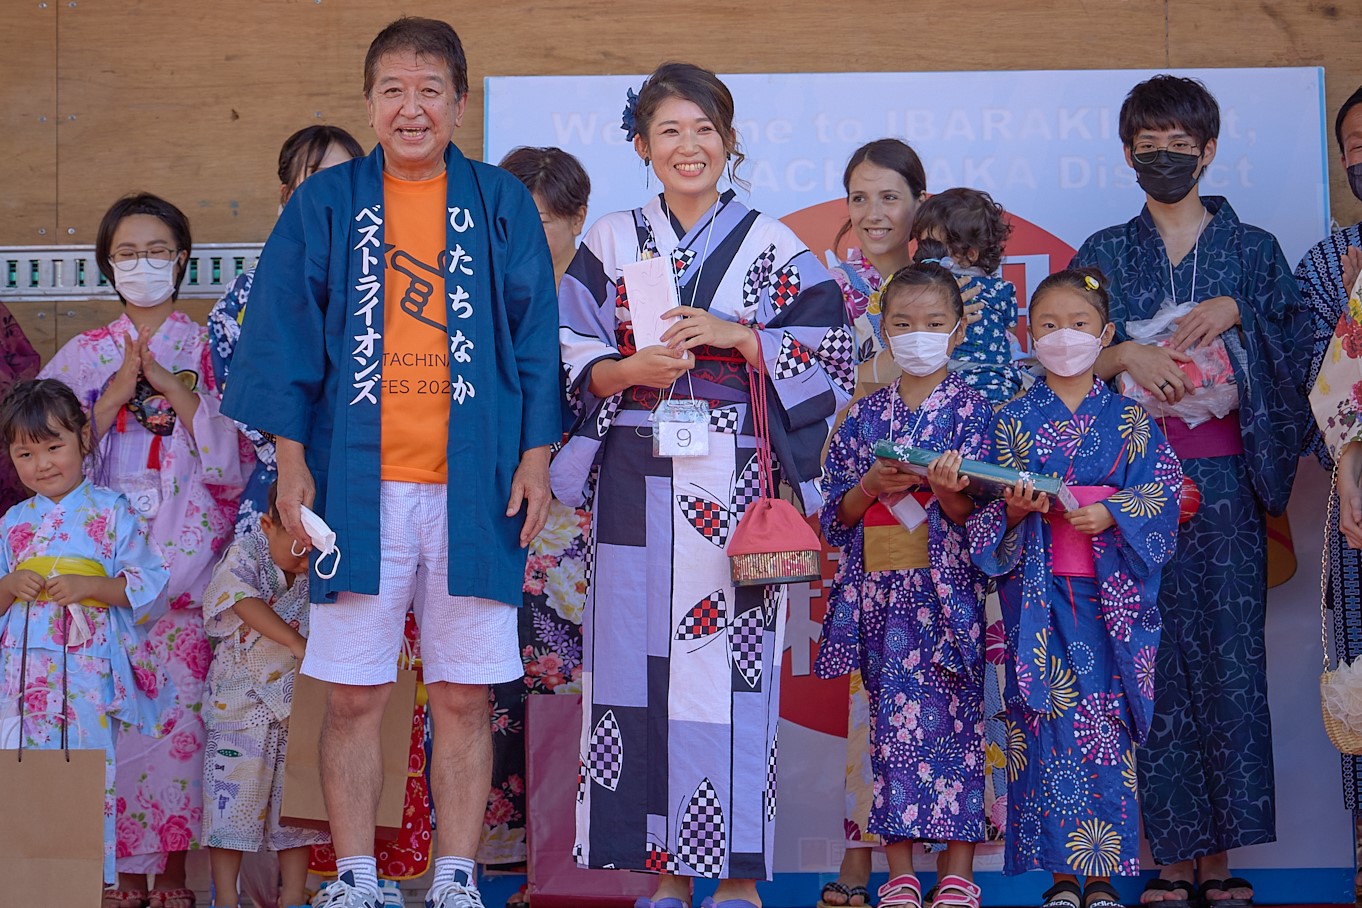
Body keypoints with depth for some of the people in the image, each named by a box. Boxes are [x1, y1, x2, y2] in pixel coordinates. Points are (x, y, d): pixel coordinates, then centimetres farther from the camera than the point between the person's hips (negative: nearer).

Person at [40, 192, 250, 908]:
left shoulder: (210, 352, 8)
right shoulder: (86, 354, 12)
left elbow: (233, 454, -2)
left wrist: (173, 386, -11)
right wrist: (116, 396, -8)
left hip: (186, 545, -1)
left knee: (182, 698, -8)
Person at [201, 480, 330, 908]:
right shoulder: (245, 554, -8)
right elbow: (247, 604, -22)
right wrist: (297, 643, -30)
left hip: (300, 706, 4)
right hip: (241, 700, -3)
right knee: (233, 792, -1)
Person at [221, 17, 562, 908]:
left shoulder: (502, 205, 8)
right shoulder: (325, 204, 8)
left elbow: (536, 338, 8)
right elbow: (286, 335, 8)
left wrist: (536, 457, 1)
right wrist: (292, 459, 0)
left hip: (474, 485, 0)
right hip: (357, 484, 0)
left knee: (464, 695, 3)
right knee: (354, 694, 2)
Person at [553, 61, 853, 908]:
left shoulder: (774, 246, 6)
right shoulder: (611, 241, 11)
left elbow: (833, 353, 0)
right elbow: (571, 357, 8)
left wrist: (735, 337, -11)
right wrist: (631, 371, -11)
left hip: (735, 483, -1)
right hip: (638, 485, 2)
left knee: (731, 662, -4)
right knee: (640, 659, -1)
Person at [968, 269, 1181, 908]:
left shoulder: (1131, 419, 8)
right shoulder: (1013, 419, 7)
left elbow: (1162, 492, 2)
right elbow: (989, 511, 5)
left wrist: (1111, 514, -14)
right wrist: (1015, 511, -15)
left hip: (1113, 595, 0)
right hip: (1037, 593, 0)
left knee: (1107, 723, -1)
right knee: (1047, 723, -4)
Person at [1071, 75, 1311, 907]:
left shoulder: (1252, 250, 11)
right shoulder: (1105, 254, 12)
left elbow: (1297, 357, 4)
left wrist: (1237, 313, -10)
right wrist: (1124, 355, -14)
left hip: (1222, 480, 0)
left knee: (1226, 653, -4)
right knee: (1154, 657, -4)